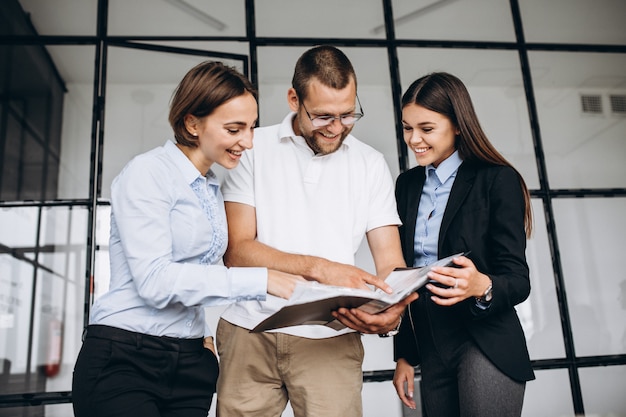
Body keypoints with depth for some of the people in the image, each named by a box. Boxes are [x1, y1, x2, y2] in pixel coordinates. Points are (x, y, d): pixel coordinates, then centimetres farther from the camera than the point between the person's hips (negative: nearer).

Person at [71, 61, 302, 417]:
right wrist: (260, 280, -22)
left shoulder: (215, 188, 11)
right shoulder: (147, 173, -10)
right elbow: (155, 280, -20)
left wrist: (204, 334, 7)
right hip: (123, 361, -6)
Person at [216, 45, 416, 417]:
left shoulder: (371, 164, 8)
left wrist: (393, 308, -21)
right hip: (250, 332, 0)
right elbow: (236, 250, -6)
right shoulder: (253, 149, 2)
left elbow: (390, 262, 2)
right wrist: (319, 268, -19)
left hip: (330, 339, 1)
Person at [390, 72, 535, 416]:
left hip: (485, 346, -5)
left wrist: (482, 287, -32)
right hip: (429, 347, 5)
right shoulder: (407, 185, 8)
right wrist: (403, 355, 13)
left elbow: (518, 280, -9)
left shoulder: (498, 180, -8)